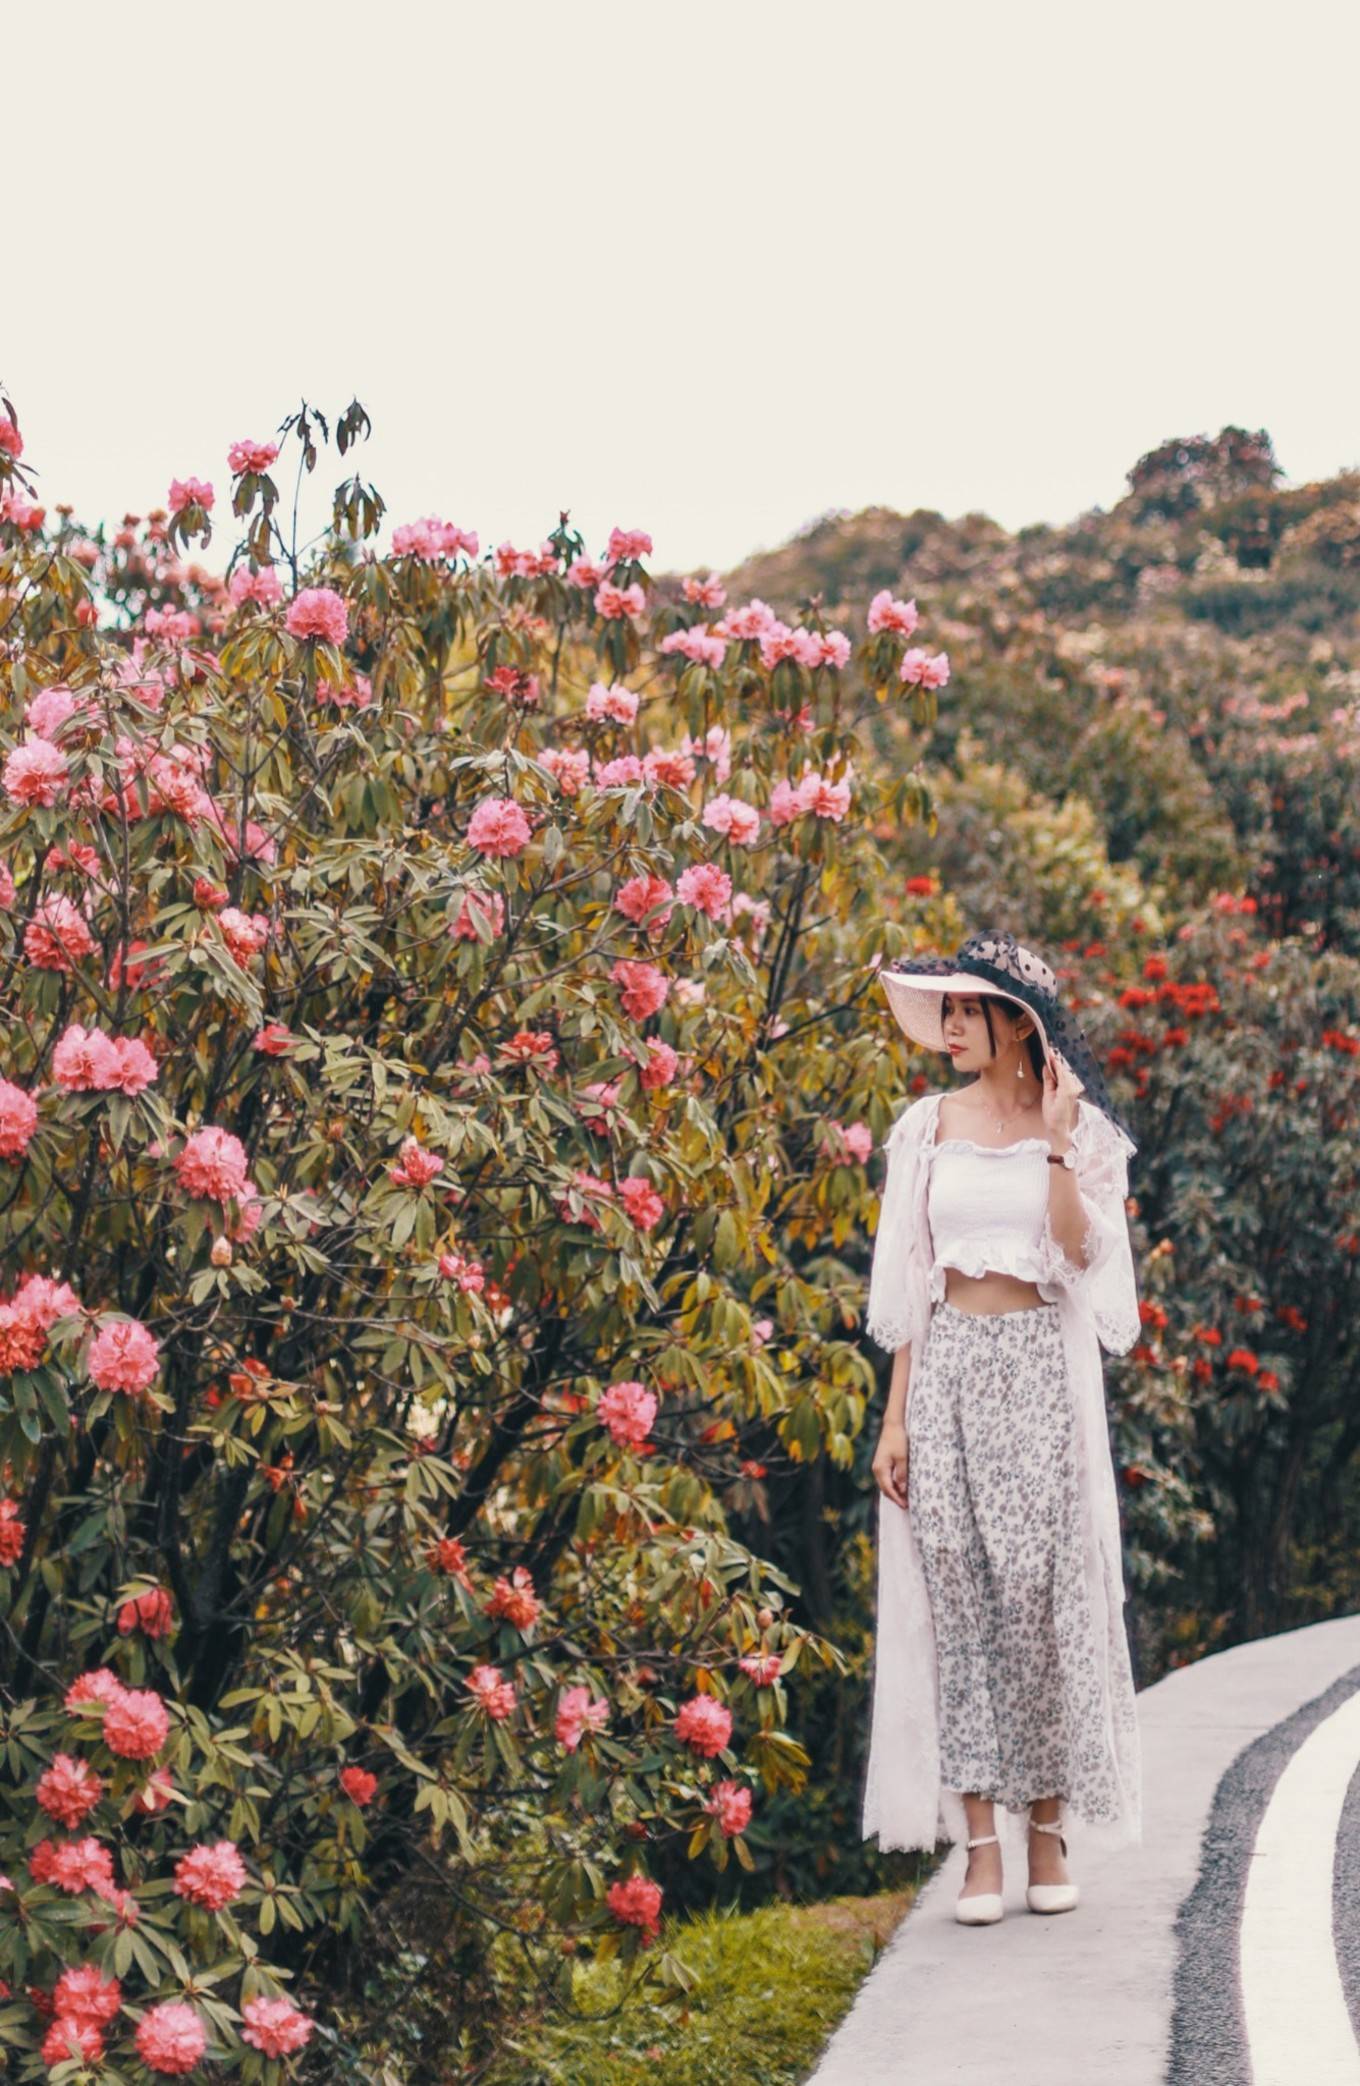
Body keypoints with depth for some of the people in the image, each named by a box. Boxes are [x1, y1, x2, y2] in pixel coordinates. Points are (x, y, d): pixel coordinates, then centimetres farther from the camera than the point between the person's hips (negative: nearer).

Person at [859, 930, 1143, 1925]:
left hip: (1041, 1368, -2)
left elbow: (1080, 1255, -12)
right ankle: (981, 1840, 1)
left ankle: (1049, 1826, 6)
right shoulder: (928, 1126, 8)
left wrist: (1054, 1145, -15)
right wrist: (896, 1417, 3)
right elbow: (907, 1283, 8)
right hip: (949, 1367, 2)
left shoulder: (1080, 1126, 2)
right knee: (959, 1591, -2)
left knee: (1042, 1585, -5)